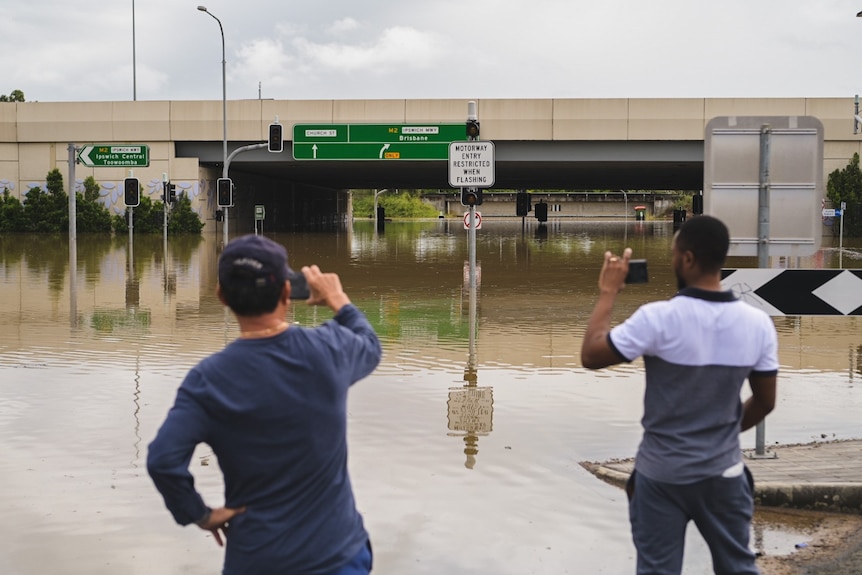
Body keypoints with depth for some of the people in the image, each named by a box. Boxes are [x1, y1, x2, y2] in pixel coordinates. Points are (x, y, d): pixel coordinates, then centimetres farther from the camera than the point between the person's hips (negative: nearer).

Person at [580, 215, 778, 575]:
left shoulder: (658, 318, -21)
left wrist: (608, 292, -3)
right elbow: (765, 402, 3)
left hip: (662, 475, -3)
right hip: (723, 473, 3)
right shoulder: (758, 323, -7)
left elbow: (590, 356, -11)